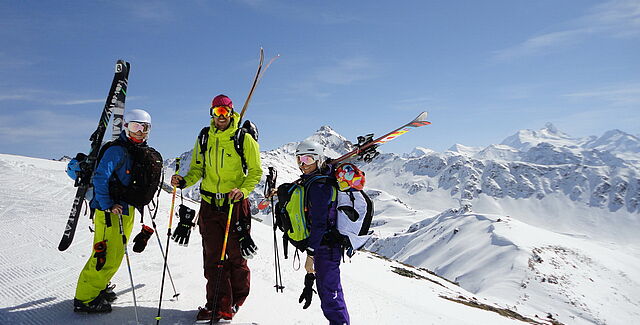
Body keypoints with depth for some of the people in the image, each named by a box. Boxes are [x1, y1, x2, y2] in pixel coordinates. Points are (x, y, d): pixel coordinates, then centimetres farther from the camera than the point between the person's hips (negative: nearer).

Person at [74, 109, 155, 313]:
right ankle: (85, 298, 4)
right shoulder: (117, 150, -13)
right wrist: (107, 205, -21)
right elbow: (100, 178, -20)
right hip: (110, 211, -9)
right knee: (106, 254, -8)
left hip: (126, 210, 9)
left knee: (116, 253, 17)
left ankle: (99, 287, 33)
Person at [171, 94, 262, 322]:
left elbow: (255, 171, -3)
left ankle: (236, 300, 25)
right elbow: (197, 169, 15)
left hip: (235, 204, -4)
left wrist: (244, 190, -20)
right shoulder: (204, 138, 9)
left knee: (236, 255, 4)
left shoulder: (244, 138, -4)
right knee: (213, 256, 5)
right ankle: (218, 305, 15)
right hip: (209, 203, 4)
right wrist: (184, 181, -5)